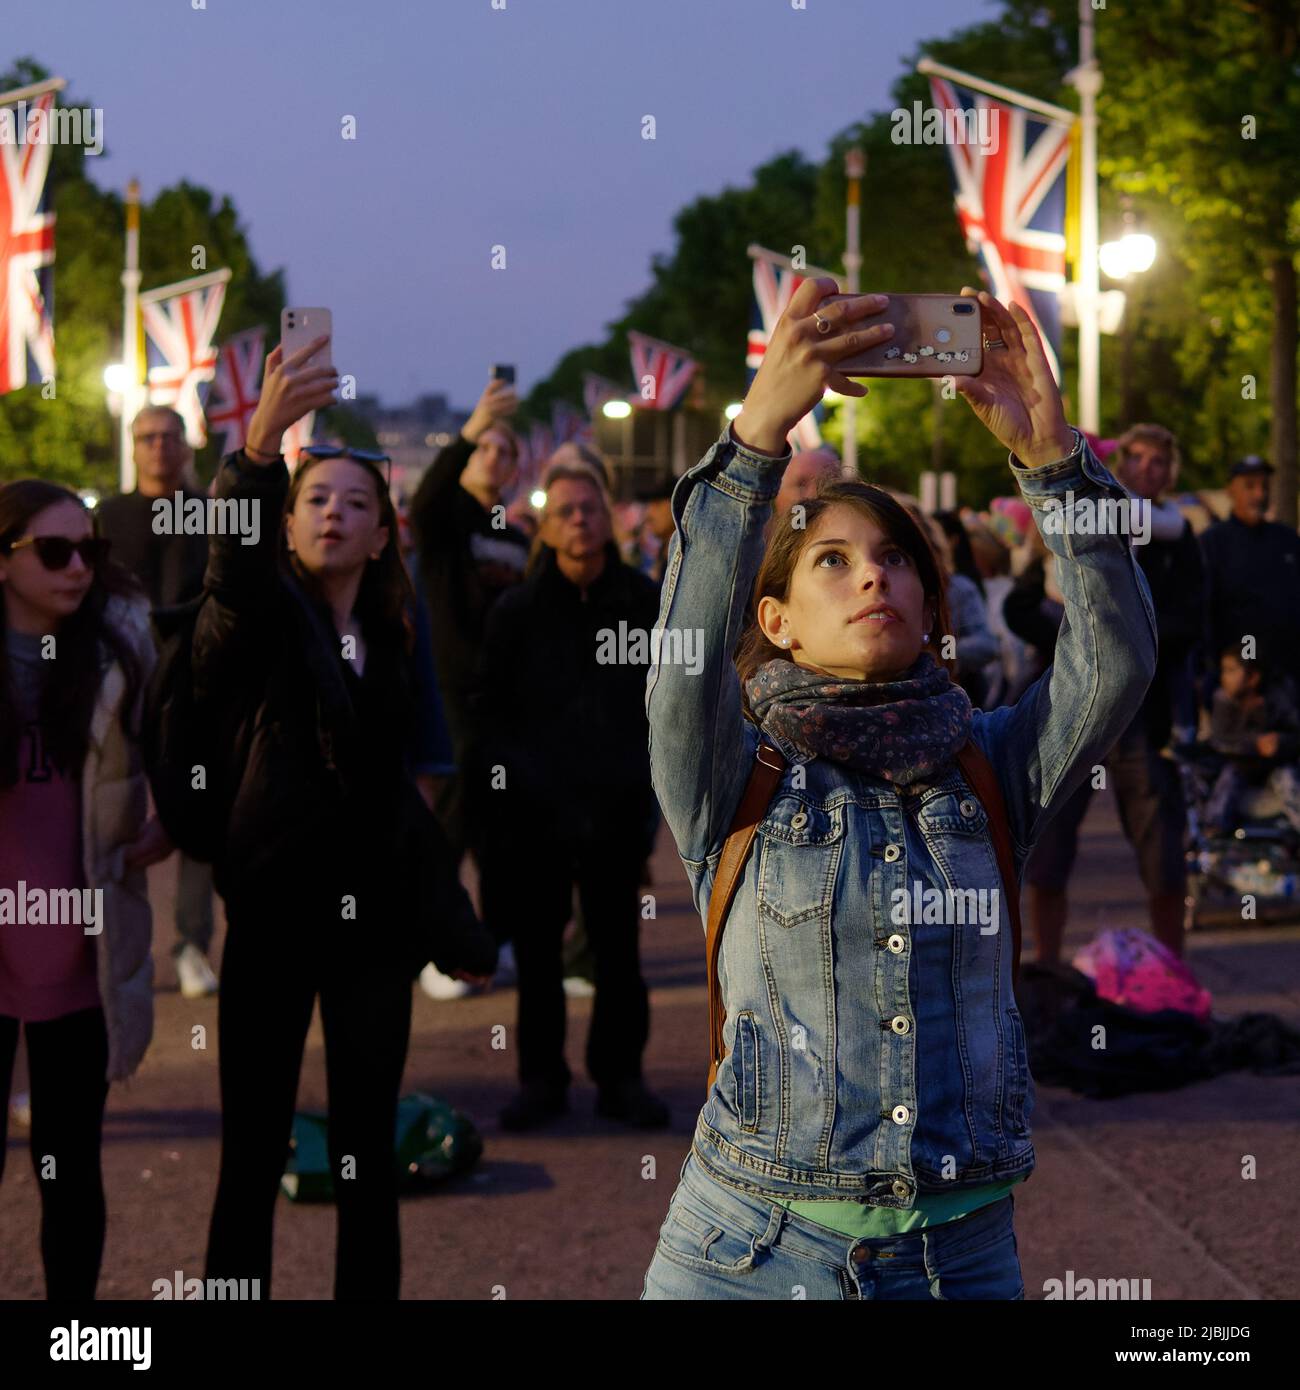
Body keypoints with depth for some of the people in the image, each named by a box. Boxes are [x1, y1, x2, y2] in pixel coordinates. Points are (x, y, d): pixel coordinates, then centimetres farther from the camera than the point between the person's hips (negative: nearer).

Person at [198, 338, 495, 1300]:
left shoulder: (392, 637, 9)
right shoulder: (264, 617, -5)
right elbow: (233, 567, -29)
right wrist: (261, 444, -47)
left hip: (375, 914, 4)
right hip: (274, 907, -4)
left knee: (369, 1150, 8)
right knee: (254, 1151, -1)